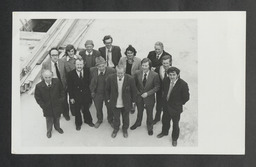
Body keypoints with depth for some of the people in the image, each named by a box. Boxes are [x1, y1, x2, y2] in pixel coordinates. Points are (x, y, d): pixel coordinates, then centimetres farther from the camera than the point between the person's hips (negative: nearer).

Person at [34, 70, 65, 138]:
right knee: (49, 119, 18)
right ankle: (49, 130, 45)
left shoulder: (57, 82, -17)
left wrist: (61, 100, -5)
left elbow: (62, 91, -1)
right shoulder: (39, 86, -22)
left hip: (57, 105, 2)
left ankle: (57, 127, 52)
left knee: (57, 117, 24)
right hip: (47, 107, -2)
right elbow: (37, 98, -10)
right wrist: (43, 105, -13)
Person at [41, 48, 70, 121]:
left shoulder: (62, 62, -11)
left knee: (64, 101, 19)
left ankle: (66, 114, 45)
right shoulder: (45, 64, -17)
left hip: (62, 85, 2)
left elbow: (65, 74, -2)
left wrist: (66, 84, -3)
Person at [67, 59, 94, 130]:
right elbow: (69, 87, -9)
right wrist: (71, 97, -9)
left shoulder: (87, 71, -9)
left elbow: (89, 82, -2)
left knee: (86, 109, 19)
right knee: (77, 110, 17)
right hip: (76, 96, -1)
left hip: (86, 94, 1)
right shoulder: (71, 74, -14)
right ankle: (78, 123, 39)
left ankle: (88, 120, 44)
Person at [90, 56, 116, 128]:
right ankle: (99, 120, 53)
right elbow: (90, 81, -1)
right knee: (98, 108, 23)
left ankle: (110, 120, 50)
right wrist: (92, 91, 2)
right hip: (97, 94, 1)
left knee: (110, 108, 20)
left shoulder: (111, 71, -24)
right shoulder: (92, 70, -18)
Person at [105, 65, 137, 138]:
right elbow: (107, 89, 0)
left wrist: (133, 101, 0)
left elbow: (134, 91, -7)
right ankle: (116, 129, 48)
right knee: (116, 117, 20)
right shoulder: (111, 78, -18)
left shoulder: (130, 79, -22)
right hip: (115, 103, 1)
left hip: (126, 104, 0)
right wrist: (108, 99, 3)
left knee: (125, 118, 21)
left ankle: (125, 129, 48)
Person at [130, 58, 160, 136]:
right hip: (139, 96, 2)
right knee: (139, 111, 24)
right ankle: (138, 123, 51)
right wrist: (137, 92, -9)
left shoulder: (154, 75, -20)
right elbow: (134, 85, 1)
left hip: (149, 97, -2)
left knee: (149, 113, 17)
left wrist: (147, 93, -20)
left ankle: (150, 127, 41)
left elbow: (157, 87, -13)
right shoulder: (137, 74, -12)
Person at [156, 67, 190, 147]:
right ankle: (164, 132, 55)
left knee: (175, 124, 14)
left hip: (176, 108, -4)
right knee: (165, 120, 26)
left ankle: (174, 139, 40)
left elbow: (186, 98, -15)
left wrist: (179, 104, -5)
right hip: (166, 106, 5)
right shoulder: (166, 81, -13)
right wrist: (165, 99, 8)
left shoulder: (183, 84, -27)